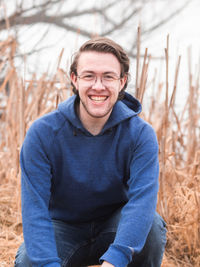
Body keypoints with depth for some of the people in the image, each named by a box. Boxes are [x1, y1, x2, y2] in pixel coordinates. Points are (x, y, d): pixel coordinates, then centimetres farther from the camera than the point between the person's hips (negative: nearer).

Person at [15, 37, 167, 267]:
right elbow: (34, 207, -23)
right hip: (63, 226, 0)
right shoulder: (42, 133, -17)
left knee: (151, 225, -31)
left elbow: (142, 199, -30)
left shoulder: (140, 134, -17)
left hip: (115, 226, 0)